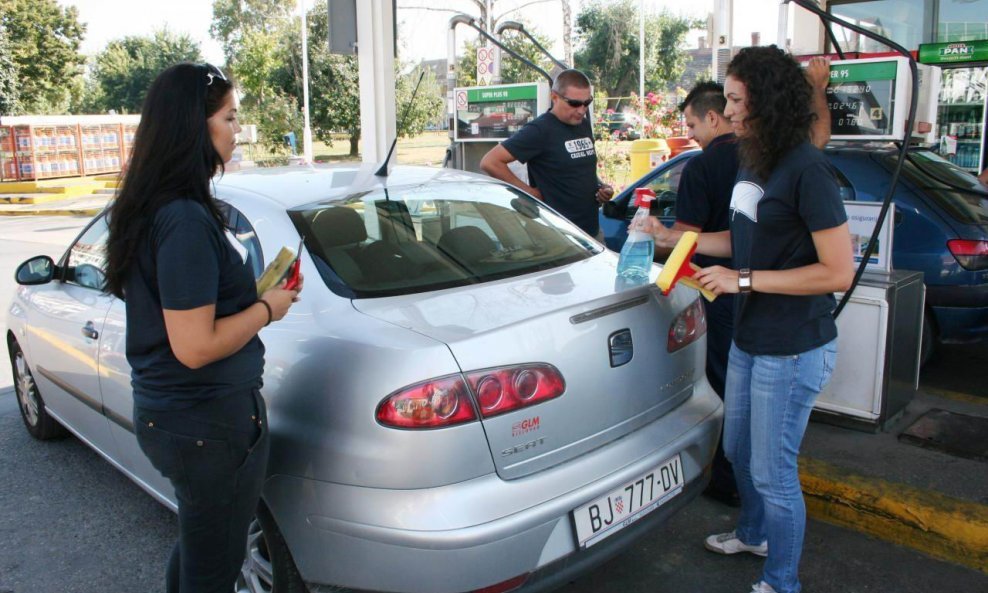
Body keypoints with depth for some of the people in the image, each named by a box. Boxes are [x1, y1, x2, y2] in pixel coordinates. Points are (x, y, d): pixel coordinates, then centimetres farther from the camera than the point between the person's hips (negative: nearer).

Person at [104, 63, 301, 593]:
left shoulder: (153, 208, 7)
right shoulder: (186, 221, -24)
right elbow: (195, 346, -26)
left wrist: (256, 292, 8)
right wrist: (268, 308, -12)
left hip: (165, 411, 9)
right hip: (210, 423, -9)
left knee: (196, 550, 29)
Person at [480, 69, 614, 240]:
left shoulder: (584, 125, 10)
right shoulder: (540, 130, -14)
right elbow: (489, 162, -19)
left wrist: (601, 186, 4)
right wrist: (529, 191, -15)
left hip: (593, 230, 8)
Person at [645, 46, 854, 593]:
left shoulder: (806, 169, -21)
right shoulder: (752, 161, 7)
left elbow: (838, 272, -22)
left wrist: (743, 279, -21)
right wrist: (671, 237, 10)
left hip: (793, 349, -9)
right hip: (748, 339, 9)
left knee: (772, 471, 4)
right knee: (738, 450, 24)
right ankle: (753, 533, 50)